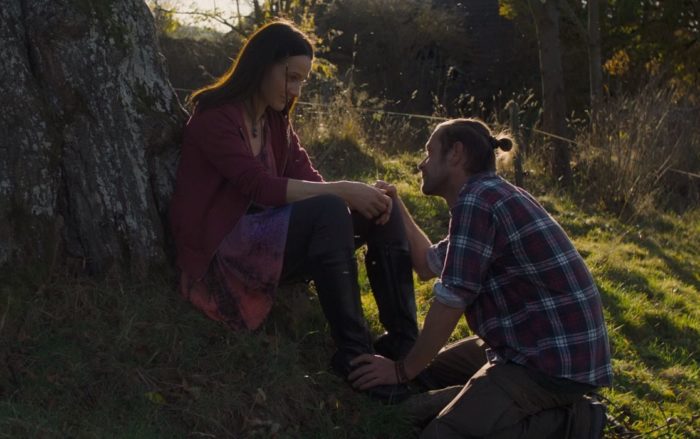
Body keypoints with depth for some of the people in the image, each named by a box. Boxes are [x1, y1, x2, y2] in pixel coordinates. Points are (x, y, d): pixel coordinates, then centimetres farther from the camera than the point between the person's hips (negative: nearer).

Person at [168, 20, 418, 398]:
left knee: (380, 209, -5)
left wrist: (355, 193, -19)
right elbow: (262, 187, -25)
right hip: (221, 253, -8)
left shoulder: (276, 120, 12)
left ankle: (403, 343, -9)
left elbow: (307, 179, 1)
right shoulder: (215, 118, -13)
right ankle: (354, 355, -29)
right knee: (329, 211, -33)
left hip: (264, 237, 9)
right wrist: (341, 190, -27)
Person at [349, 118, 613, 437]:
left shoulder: (477, 199, -17)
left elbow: (450, 300, -17)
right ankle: (548, 410, 12)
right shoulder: (488, 195, 14)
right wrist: (395, 205, 23)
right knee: (432, 372, 20)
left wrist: (403, 370, -7)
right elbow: (428, 264, 23)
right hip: (536, 343, 11)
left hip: (556, 359, -11)